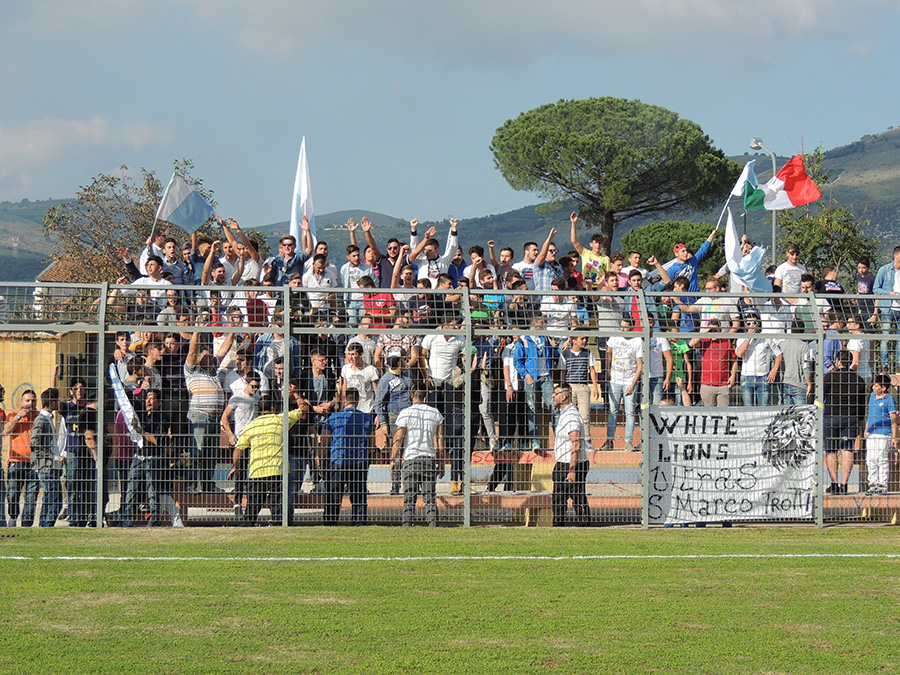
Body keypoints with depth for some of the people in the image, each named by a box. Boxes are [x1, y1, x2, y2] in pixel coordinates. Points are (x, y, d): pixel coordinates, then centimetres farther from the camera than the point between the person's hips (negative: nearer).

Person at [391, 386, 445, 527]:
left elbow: (398, 439, -5)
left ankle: (407, 525, -5)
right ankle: (433, 524, -5)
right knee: (430, 497, 4)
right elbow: (440, 441, 7)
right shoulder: (436, 414, 7)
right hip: (429, 459, 2)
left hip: (410, 459, -2)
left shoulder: (405, 413, -3)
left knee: (409, 497, 1)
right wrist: (441, 462, 14)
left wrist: (393, 460, 2)